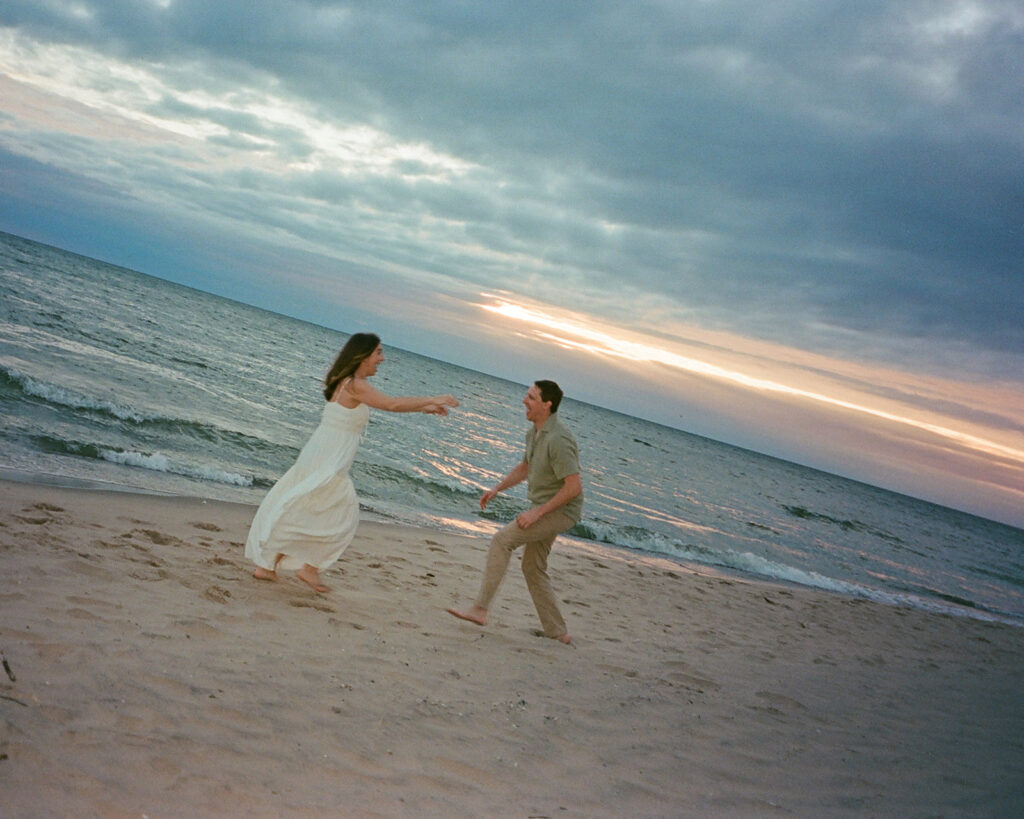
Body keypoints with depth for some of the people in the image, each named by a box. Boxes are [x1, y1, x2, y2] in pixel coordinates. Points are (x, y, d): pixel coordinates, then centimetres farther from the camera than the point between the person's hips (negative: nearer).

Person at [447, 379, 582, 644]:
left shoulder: (558, 439, -25)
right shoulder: (534, 432, 6)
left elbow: (574, 487, -27)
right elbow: (525, 467, 24)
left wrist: (537, 513, -24)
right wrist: (496, 489, 12)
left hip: (561, 510, -10)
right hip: (543, 507, 10)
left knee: (502, 539, -18)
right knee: (533, 567, 13)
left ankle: (480, 609, -14)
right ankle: (557, 633, 20)